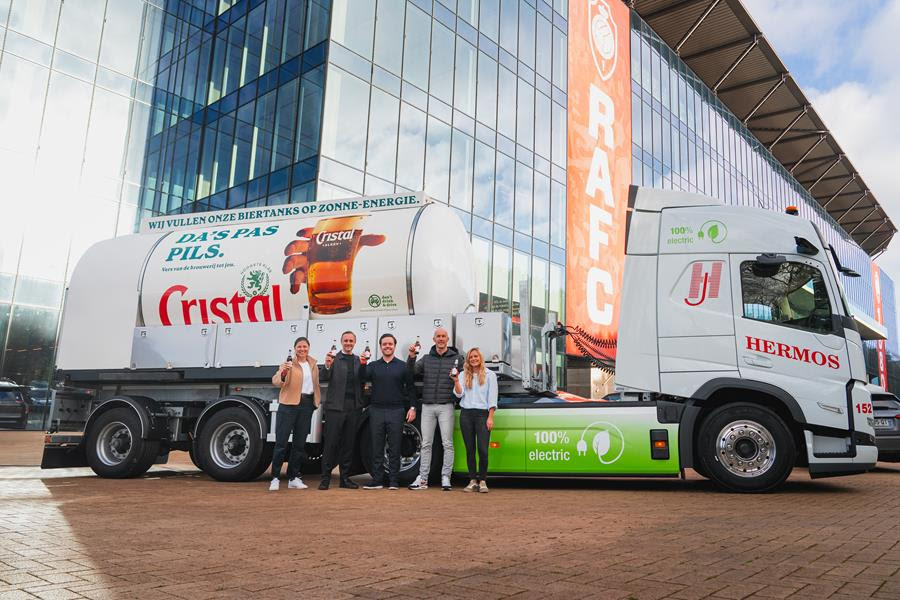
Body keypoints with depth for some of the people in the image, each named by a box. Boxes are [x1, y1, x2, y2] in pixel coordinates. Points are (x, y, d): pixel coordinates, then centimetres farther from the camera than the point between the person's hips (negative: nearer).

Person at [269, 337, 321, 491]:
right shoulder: (289, 363, -4)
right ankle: (275, 478, 0)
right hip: (289, 404, -5)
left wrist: (317, 400, 11)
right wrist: (283, 373, -36)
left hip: (307, 404, 5)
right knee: (281, 442, -6)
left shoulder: (312, 364, 12)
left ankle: (293, 478, 19)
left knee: (300, 443, 10)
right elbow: (275, 382, -16)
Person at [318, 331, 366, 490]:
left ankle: (345, 478, 17)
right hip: (335, 406, -4)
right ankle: (325, 478, 4)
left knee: (348, 444, 9)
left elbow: (362, 380, 2)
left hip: (354, 407, 4)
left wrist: (363, 365, -13)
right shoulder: (334, 358, 3)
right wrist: (327, 366, -27)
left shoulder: (359, 360, 15)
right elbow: (322, 378, -8)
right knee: (331, 443, -2)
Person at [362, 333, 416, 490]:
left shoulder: (402, 366, 7)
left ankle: (394, 481, 9)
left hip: (396, 411, -2)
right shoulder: (373, 366, 11)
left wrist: (412, 408, -1)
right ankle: (377, 480, 11)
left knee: (394, 448, 2)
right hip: (376, 411, 2)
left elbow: (410, 388, 6)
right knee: (377, 448, 4)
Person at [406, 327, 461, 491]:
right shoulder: (426, 358, 14)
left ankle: (446, 477, 4)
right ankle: (422, 478, 9)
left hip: (446, 406, -2)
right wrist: (411, 358, -12)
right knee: (426, 444, 5)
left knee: (447, 443, -3)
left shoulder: (456, 358, 7)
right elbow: (412, 372, 4)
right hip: (428, 406, 2)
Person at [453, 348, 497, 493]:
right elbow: (459, 394, 2)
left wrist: (490, 417, -6)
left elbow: (492, 398, 2)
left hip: (482, 414, -2)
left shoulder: (489, 375, 6)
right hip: (466, 414, 3)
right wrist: (456, 381, -15)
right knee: (469, 449, 4)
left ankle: (482, 481, 2)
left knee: (482, 450, -9)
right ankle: (473, 481, 11)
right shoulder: (464, 375, 12)